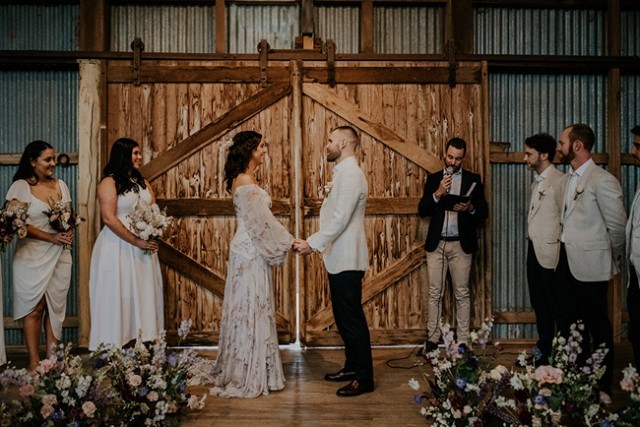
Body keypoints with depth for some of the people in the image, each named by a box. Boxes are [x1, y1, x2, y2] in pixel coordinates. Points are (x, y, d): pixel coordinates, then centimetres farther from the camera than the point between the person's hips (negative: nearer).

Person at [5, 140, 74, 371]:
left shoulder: (61, 185, 12)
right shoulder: (20, 187, -3)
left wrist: (70, 232, -5)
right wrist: (52, 238, -16)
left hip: (59, 255, 5)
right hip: (33, 255, -4)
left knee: (55, 306, 6)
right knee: (35, 308, -2)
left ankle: (52, 357, 14)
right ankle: (34, 362, 6)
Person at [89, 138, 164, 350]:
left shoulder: (142, 183, 14)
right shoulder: (109, 182, -8)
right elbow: (109, 218, -17)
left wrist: (151, 236, -7)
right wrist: (136, 241, -19)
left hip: (143, 248, 7)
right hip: (118, 248, -7)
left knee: (143, 296, 8)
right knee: (118, 297, -2)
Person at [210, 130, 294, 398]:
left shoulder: (243, 179, 12)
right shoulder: (246, 182, -19)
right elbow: (262, 222, -19)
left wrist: (284, 241, 14)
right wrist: (288, 242, -9)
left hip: (248, 251, 10)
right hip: (251, 255, -10)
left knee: (247, 310, 15)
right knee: (251, 309, -2)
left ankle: (240, 370, 27)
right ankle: (250, 376, 9)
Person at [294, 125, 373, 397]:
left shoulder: (350, 175, -16)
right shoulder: (343, 173, 16)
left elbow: (340, 219, -23)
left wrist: (313, 244, -21)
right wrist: (314, 243, 14)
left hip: (347, 260, -10)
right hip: (339, 259, 10)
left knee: (352, 318, -4)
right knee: (343, 316, 17)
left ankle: (364, 378, 6)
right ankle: (352, 367, 29)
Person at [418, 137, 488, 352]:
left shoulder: (473, 179, 6)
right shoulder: (433, 179, 9)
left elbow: (484, 212, 4)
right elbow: (422, 210, 2)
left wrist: (470, 208, -18)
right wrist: (438, 193, -14)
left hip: (461, 244, -1)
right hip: (436, 244, 1)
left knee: (462, 294, 3)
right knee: (435, 294, 4)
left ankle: (462, 341, 10)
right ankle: (432, 338, 11)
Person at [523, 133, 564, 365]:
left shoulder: (560, 181, -15)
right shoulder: (536, 181, 13)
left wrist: (561, 252, -16)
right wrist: (530, 245, 13)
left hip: (550, 253, -9)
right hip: (534, 251, 9)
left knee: (555, 307, 3)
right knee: (539, 305, 17)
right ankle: (543, 349, 29)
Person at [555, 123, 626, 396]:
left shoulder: (602, 180, -14)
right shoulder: (566, 180, 10)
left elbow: (617, 225, -10)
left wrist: (612, 260, 1)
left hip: (589, 264, -8)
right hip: (566, 261, 8)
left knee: (597, 327, 5)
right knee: (568, 323, 15)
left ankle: (603, 387, 20)